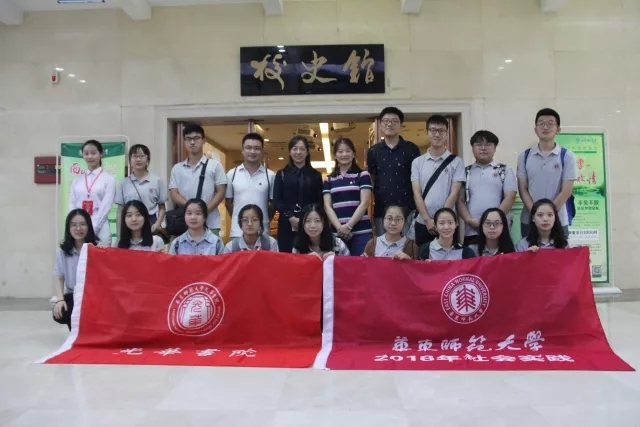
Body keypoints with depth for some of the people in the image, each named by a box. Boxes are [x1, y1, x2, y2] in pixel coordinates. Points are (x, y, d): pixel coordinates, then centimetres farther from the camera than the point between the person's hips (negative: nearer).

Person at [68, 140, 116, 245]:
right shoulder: (77, 180, 13)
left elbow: (106, 207, -5)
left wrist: (92, 228, -12)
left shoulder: (109, 179, 2)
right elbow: (72, 205, 9)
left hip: (99, 230, -3)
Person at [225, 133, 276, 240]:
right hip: (238, 232, 0)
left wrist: (265, 221, 6)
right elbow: (228, 202, 10)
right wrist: (237, 220, 7)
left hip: (262, 232, 0)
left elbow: (274, 203, 8)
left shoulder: (270, 175, 1)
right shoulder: (232, 174, 3)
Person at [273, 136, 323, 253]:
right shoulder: (281, 174, 11)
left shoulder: (315, 175, 13)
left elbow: (320, 201, 7)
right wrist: (291, 217, -12)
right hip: (287, 224, 0)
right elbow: (276, 200, 2)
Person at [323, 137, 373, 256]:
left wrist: (348, 226, -11)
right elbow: (327, 206, 6)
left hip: (361, 232, -2)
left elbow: (364, 203, -2)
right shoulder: (329, 180, 14)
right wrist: (339, 227, -9)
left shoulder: (363, 175, 6)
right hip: (337, 232, 2)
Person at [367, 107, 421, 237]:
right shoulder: (373, 151, 8)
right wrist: (369, 209, 3)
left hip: (407, 210, -1)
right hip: (381, 210, 2)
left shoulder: (412, 149, 3)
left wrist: (418, 209, -2)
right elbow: (370, 181, 11)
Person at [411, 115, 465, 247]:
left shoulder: (456, 162, 2)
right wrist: (427, 219, -10)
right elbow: (416, 193, 1)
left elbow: (454, 194, -4)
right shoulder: (417, 162, 6)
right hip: (422, 223, 1)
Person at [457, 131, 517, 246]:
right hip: (472, 231, 2)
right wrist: (469, 220, -8)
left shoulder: (505, 170, 8)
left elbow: (510, 198, -1)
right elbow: (460, 200, 9)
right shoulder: (466, 172, 13)